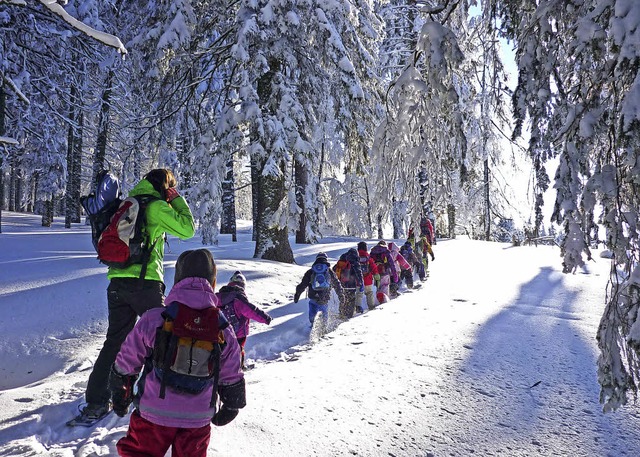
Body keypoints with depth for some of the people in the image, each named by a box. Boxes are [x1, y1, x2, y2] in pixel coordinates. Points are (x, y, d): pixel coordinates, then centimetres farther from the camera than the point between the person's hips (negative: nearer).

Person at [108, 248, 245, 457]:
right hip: (198, 420, 2)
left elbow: (127, 363, -1)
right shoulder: (224, 330, -5)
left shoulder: (153, 319, -12)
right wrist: (230, 407, 22)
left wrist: (119, 395, 17)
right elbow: (232, 378, 4)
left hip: (153, 414, -2)